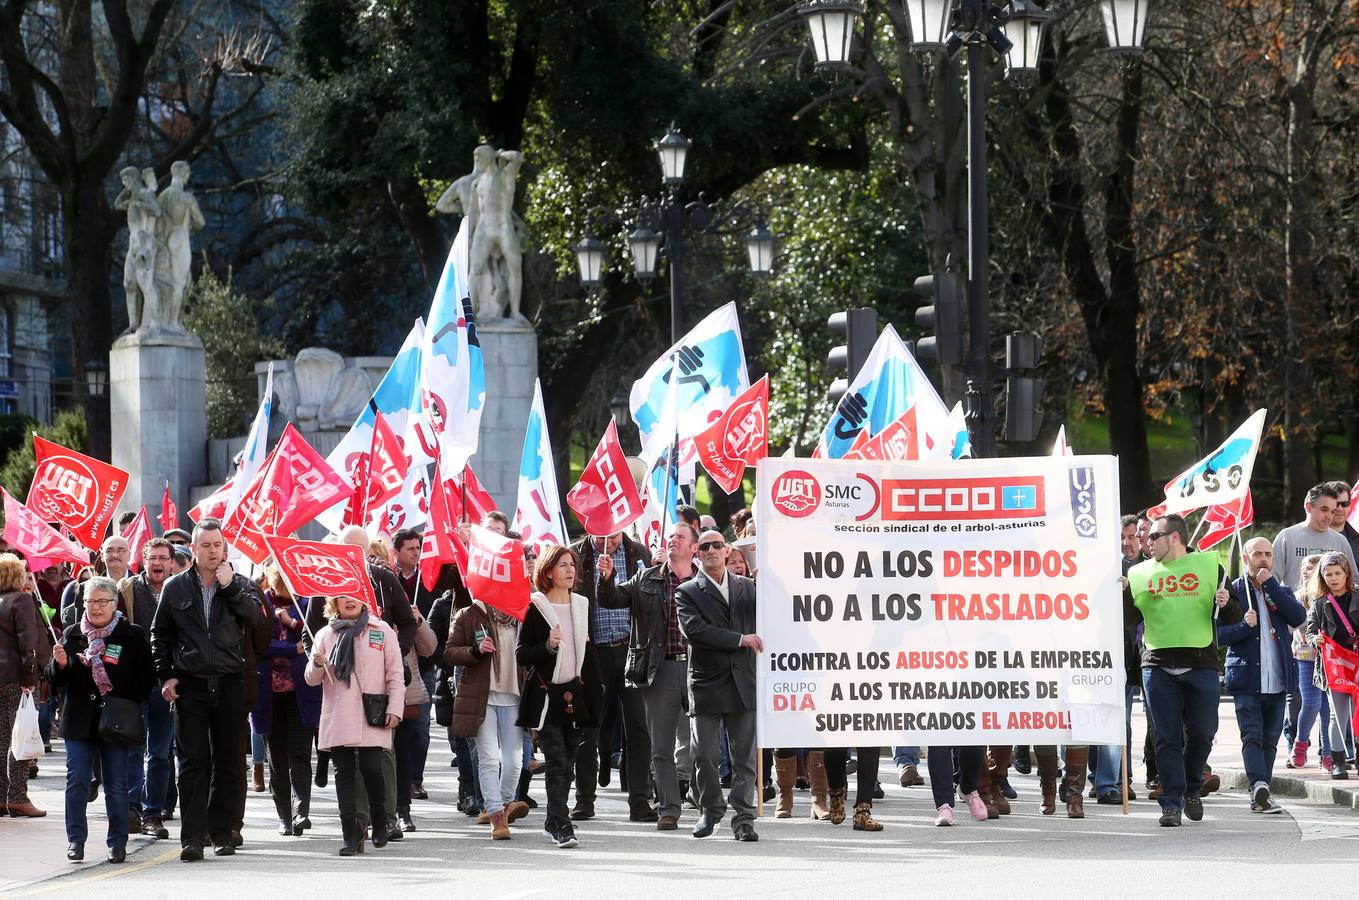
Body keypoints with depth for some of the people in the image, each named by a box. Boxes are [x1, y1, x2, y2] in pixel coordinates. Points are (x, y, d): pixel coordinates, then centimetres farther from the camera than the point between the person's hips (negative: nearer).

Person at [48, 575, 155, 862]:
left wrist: (129, 704, -10)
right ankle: (76, 840, 6)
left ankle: (117, 843, 9)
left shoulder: (132, 636, 0)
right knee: (76, 783, -1)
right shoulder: (71, 635, 9)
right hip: (79, 720, 2)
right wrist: (60, 664, -9)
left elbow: (146, 678, 2)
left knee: (116, 785, 2)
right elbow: (55, 680, 12)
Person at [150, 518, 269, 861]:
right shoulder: (175, 588, 8)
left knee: (228, 764, 5)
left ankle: (221, 832, 15)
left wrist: (231, 588, -13)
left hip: (230, 686, 1)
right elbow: (160, 634, 14)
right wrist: (165, 675, 4)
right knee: (193, 762, -6)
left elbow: (260, 622, -9)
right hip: (190, 687, -1)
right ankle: (192, 838, -8)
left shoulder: (239, 585, 7)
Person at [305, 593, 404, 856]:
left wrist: (394, 708, -2)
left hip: (371, 716, -2)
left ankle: (379, 822, 14)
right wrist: (317, 665, -10)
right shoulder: (326, 635, 12)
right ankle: (351, 836, 0)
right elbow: (312, 679, 13)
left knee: (371, 769, -12)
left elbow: (395, 674, 7)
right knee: (344, 773, -1)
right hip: (338, 716, 2)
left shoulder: (382, 632, 7)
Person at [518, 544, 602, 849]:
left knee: (567, 764, 8)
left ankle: (554, 821, 19)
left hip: (575, 695, 5)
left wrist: (595, 693, 14)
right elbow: (521, 654, -6)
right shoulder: (535, 609, -5)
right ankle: (561, 826, -14)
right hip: (546, 695, -5)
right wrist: (548, 646, -23)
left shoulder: (581, 606, 12)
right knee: (558, 764, -12)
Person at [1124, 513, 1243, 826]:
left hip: (1201, 665, -1)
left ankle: (1191, 789, 25)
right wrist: (1123, 594, -6)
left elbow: (1233, 617, 8)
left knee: (1202, 734, 2)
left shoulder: (1208, 566, 7)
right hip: (1158, 667, 1)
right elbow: (1129, 618, 12)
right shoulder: (1141, 573, 14)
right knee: (1167, 738, -3)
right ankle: (1171, 803, -3)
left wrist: (1226, 604, -14)